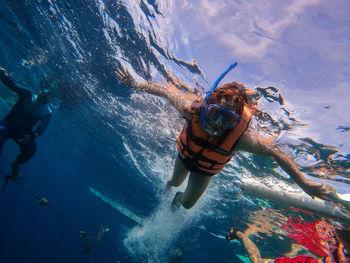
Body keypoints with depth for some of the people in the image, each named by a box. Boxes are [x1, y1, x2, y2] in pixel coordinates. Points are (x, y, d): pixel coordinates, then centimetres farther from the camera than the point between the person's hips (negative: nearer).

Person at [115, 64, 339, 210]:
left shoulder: (241, 137, -43)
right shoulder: (193, 110, -43)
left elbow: (277, 154, -30)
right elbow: (166, 90, -27)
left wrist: (305, 184, -24)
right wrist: (136, 85, -22)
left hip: (207, 169, 0)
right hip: (185, 154, 1)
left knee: (188, 204, 20)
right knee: (176, 182, 32)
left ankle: (180, 197, 58)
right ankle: (170, 183, 72)